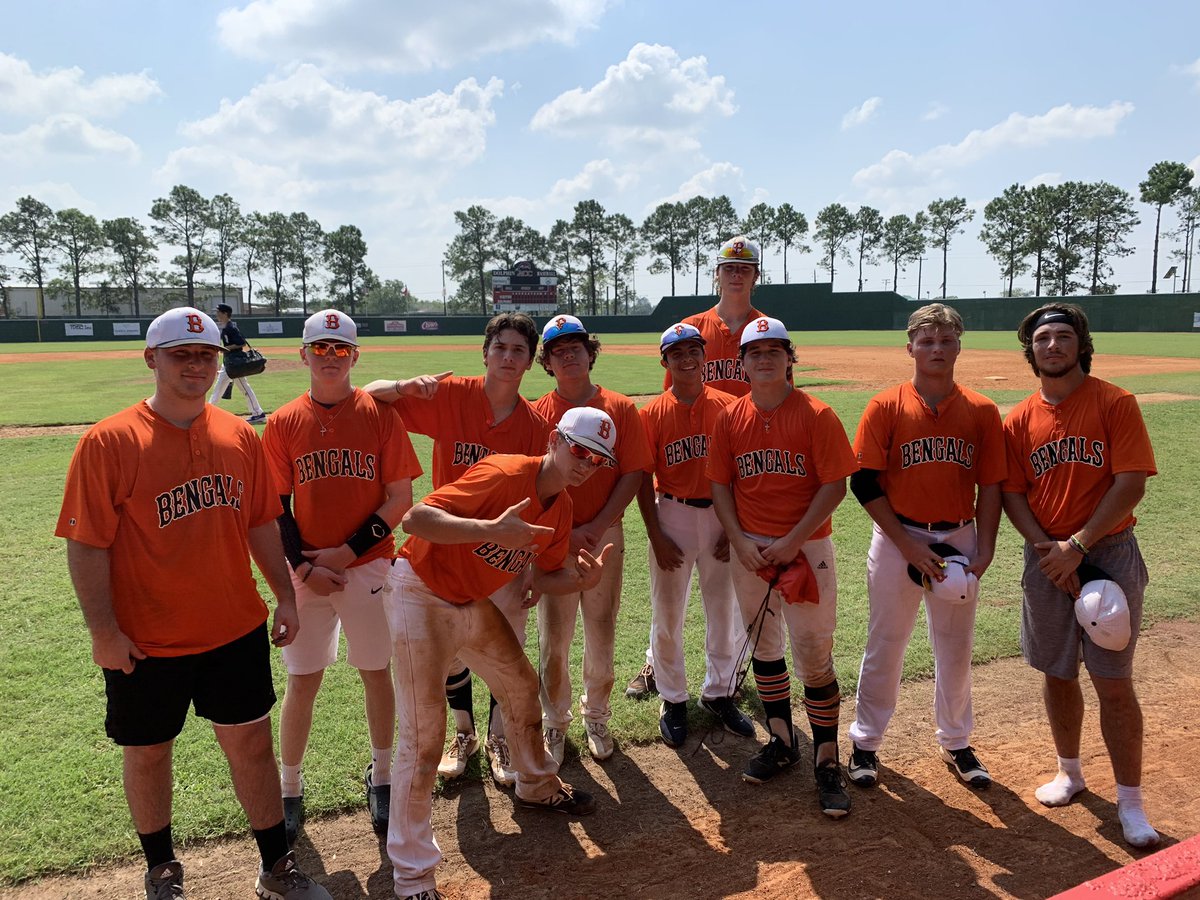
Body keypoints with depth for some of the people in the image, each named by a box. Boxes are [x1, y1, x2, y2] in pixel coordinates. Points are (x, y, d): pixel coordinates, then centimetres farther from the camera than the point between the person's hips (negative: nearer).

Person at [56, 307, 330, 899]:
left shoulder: (240, 436, 1)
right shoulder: (108, 442, -12)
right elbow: (86, 545, -12)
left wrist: (284, 595, 6)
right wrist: (103, 631, -14)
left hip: (236, 630, 3)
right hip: (144, 644, -3)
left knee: (252, 743, 12)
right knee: (147, 754, 15)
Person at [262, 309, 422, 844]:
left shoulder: (380, 415, -4)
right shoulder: (283, 424, 1)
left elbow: (400, 500, -5)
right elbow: (277, 507, 3)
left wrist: (346, 553, -11)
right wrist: (303, 567, -9)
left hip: (369, 567, -1)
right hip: (306, 573, 1)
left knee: (377, 673, 11)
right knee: (301, 682, 7)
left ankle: (381, 777, 31)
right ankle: (289, 789, 26)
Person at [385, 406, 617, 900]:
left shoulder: (560, 508, -1)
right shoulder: (503, 474, -27)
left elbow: (546, 577, 7)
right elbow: (416, 518, -34)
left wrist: (582, 579, -14)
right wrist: (490, 530, -45)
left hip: (474, 604, 9)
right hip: (420, 596, -8)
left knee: (522, 687, 20)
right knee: (423, 731, -8)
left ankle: (537, 786, 47)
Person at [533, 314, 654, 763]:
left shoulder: (620, 409, 0)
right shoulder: (537, 414, 0)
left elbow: (633, 474, -4)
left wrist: (595, 528, -12)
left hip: (606, 536, 1)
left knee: (602, 634, 11)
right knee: (553, 638, 6)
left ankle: (596, 718, 31)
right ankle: (555, 724, 24)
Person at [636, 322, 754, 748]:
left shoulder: (729, 407, -2)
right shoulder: (652, 413, -4)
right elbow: (644, 480, -3)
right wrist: (656, 536, -8)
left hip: (721, 517, 1)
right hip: (672, 516, -1)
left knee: (724, 610, 12)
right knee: (667, 614, 7)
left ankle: (718, 693, 32)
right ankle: (673, 700, 25)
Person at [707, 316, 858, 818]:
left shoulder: (816, 415, -9)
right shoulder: (731, 418, 2)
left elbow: (835, 486, -10)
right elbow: (720, 486, 5)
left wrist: (791, 542, -16)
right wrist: (741, 543, -8)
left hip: (807, 548, -4)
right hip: (749, 551, 4)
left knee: (814, 654, -2)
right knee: (763, 648, 15)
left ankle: (827, 761, 14)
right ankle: (781, 743, 33)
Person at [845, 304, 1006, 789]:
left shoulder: (982, 411, 1)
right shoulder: (885, 406, -6)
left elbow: (990, 485, 3)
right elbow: (864, 483, -9)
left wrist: (984, 550, -6)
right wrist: (907, 545, -13)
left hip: (959, 540, 2)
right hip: (897, 539, -2)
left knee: (956, 648, 15)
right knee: (885, 645, 8)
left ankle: (955, 742, 34)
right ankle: (865, 742, 24)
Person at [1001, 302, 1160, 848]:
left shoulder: (1115, 404, -7)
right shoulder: (1019, 420, 4)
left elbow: (1131, 484, -13)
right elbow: (1011, 494, 3)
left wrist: (1077, 546, -16)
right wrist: (1046, 548, -11)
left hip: (1109, 554, -3)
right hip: (1046, 559, 4)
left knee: (1113, 682, 0)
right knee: (1056, 673, 14)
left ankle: (1130, 801, 14)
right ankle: (1070, 772, 34)